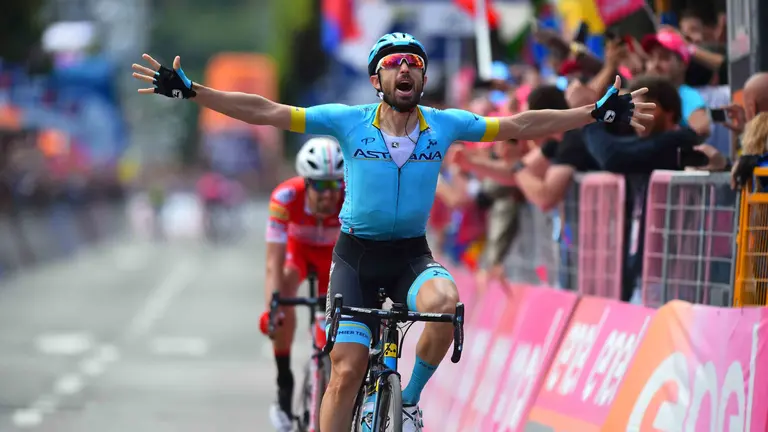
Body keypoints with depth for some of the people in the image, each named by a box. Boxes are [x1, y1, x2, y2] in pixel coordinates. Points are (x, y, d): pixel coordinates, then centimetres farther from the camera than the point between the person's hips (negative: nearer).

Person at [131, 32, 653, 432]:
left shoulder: (445, 125, -4)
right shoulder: (348, 122, -8)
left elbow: (520, 126, -1)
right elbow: (267, 112, -9)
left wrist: (599, 113, -5)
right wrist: (190, 91, -15)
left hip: (412, 254, 1)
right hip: (356, 255, -1)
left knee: (444, 303, -32)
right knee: (347, 371, -9)